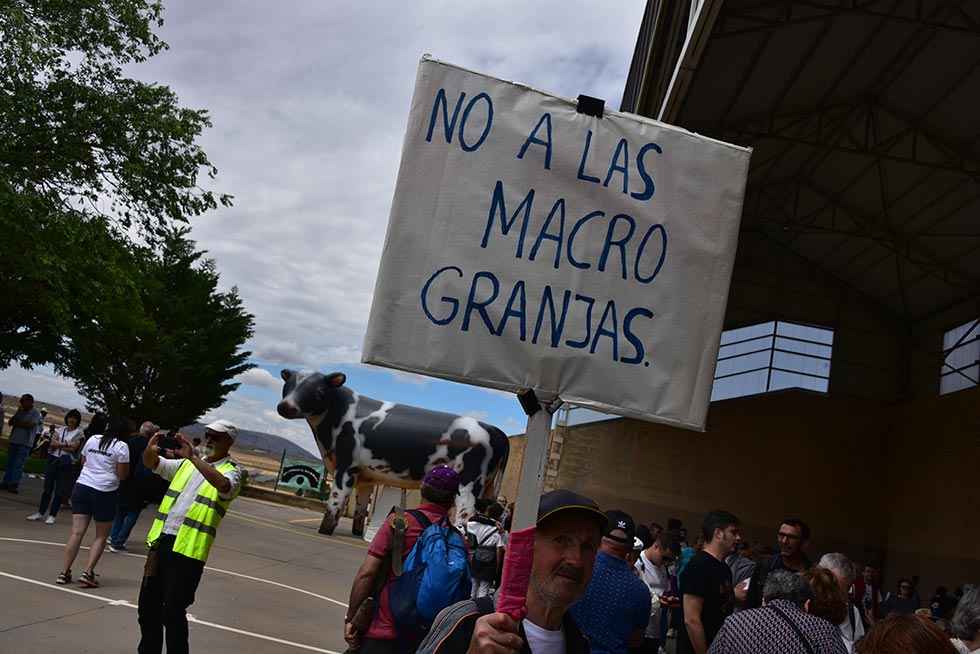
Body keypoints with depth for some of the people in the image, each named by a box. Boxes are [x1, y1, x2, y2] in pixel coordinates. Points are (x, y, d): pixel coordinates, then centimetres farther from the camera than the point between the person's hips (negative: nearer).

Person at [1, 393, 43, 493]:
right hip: (14, 441, 6)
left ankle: (13, 485, -10)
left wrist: (17, 423, -3)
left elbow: (30, 424, -16)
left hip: (25, 443, -6)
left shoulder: (36, 413, -3)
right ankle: (6, 483, 10)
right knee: (10, 463, 6)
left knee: (18, 465, -9)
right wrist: (17, 413, -3)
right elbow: (10, 422, 12)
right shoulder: (20, 412, 15)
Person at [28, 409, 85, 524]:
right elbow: (52, 443, 1)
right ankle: (40, 512, 18)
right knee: (47, 487, 9)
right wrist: (66, 444, -9)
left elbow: (73, 448, -10)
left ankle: (52, 515, 7)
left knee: (60, 491, 0)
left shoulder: (78, 432, -1)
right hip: (53, 459, 4)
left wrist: (58, 444, -4)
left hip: (66, 463, -4)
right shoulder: (61, 429, 12)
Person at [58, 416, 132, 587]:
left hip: (82, 486, 5)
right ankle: (87, 572, -2)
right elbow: (122, 475, -5)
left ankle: (65, 572, 1)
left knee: (77, 532, 4)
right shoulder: (121, 446, -5)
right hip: (104, 492, -5)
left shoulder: (92, 439, 11)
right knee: (101, 536, 7)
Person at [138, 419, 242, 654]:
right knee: (148, 604, 14)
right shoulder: (187, 463, 17)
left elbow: (224, 485, -25)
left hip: (189, 549, -6)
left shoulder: (231, 471, -2)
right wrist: (151, 449, -11)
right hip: (161, 540, 6)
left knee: (173, 612, -3)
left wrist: (193, 457, -29)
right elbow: (151, 463, 13)